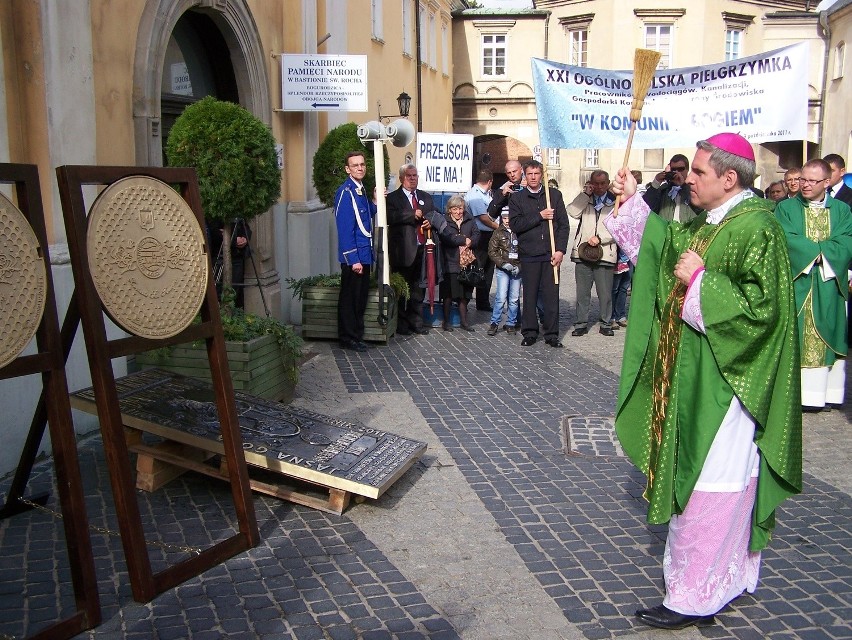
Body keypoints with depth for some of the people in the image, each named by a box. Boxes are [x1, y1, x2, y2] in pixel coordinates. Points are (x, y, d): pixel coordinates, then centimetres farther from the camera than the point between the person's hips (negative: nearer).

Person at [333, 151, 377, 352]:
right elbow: (345, 229, -19)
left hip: (364, 254, 9)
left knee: (361, 297, 15)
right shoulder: (345, 192, -15)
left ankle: (357, 335, 26)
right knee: (350, 298, 1)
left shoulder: (361, 190, 12)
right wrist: (353, 259, -21)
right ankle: (348, 338, 12)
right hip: (353, 256, -9)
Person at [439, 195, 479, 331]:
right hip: (450, 263, -4)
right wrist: (464, 240, -10)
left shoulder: (469, 220, 13)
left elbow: (476, 235, 3)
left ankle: (464, 321, 18)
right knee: (449, 294, 0)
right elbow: (446, 237, -16)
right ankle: (446, 321, 11)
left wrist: (469, 242, -16)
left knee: (464, 294, 9)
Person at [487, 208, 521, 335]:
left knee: (514, 299, 5)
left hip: (517, 270, 1)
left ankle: (511, 324, 16)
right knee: (501, 297, -8)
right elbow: (492, 251, 1)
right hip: (503, 270, -1)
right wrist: (504, 264, -10)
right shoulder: (498, 233, 3)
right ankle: (494, 323, 4)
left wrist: (519, 267, -7)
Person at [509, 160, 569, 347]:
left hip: (551, 254, 0)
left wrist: (560, 250, -5)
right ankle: (529, 333, 14)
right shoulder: (517, 198, 7)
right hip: (529, 254, 0)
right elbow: (515, 224, -6)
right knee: (529, 295, 4)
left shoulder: (554, 195, 10)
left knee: (551, 295, 0)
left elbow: (563, 224, 5)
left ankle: (552, 334, 9)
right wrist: (539, 216, -12)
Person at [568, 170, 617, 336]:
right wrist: (586, 194, -3)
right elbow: (573, 212, -5)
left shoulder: (615, 202, 6)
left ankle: (606, 324, 16)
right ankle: (581, 323, 14)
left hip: (604, 253, -2)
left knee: (605, 292, 2)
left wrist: (600, 238, -13)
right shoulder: (585, 200, 14)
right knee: (582, 291, 5)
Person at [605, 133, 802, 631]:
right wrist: (633, 202, 18)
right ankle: (732, 575, 35)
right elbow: (662, 246, 25)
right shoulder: (707, 224, 10)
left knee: (709, 487, -2)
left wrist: (700, 279, -20)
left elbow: (761, 307, -26)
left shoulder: (757, 229, -18)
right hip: (695, 379, 10)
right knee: (696, 475, 18)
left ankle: (696, 597, 11)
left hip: (724, 383, -10)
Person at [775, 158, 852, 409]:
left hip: (829, 287, 2)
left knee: (826, 338, 3)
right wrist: (821, 250, -13)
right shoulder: (786, 208, 6)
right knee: (794, 339, -3)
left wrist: (813, 251, -15)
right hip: (795, 284, -2)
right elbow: (787, 239, -10)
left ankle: (824, 393, 8)